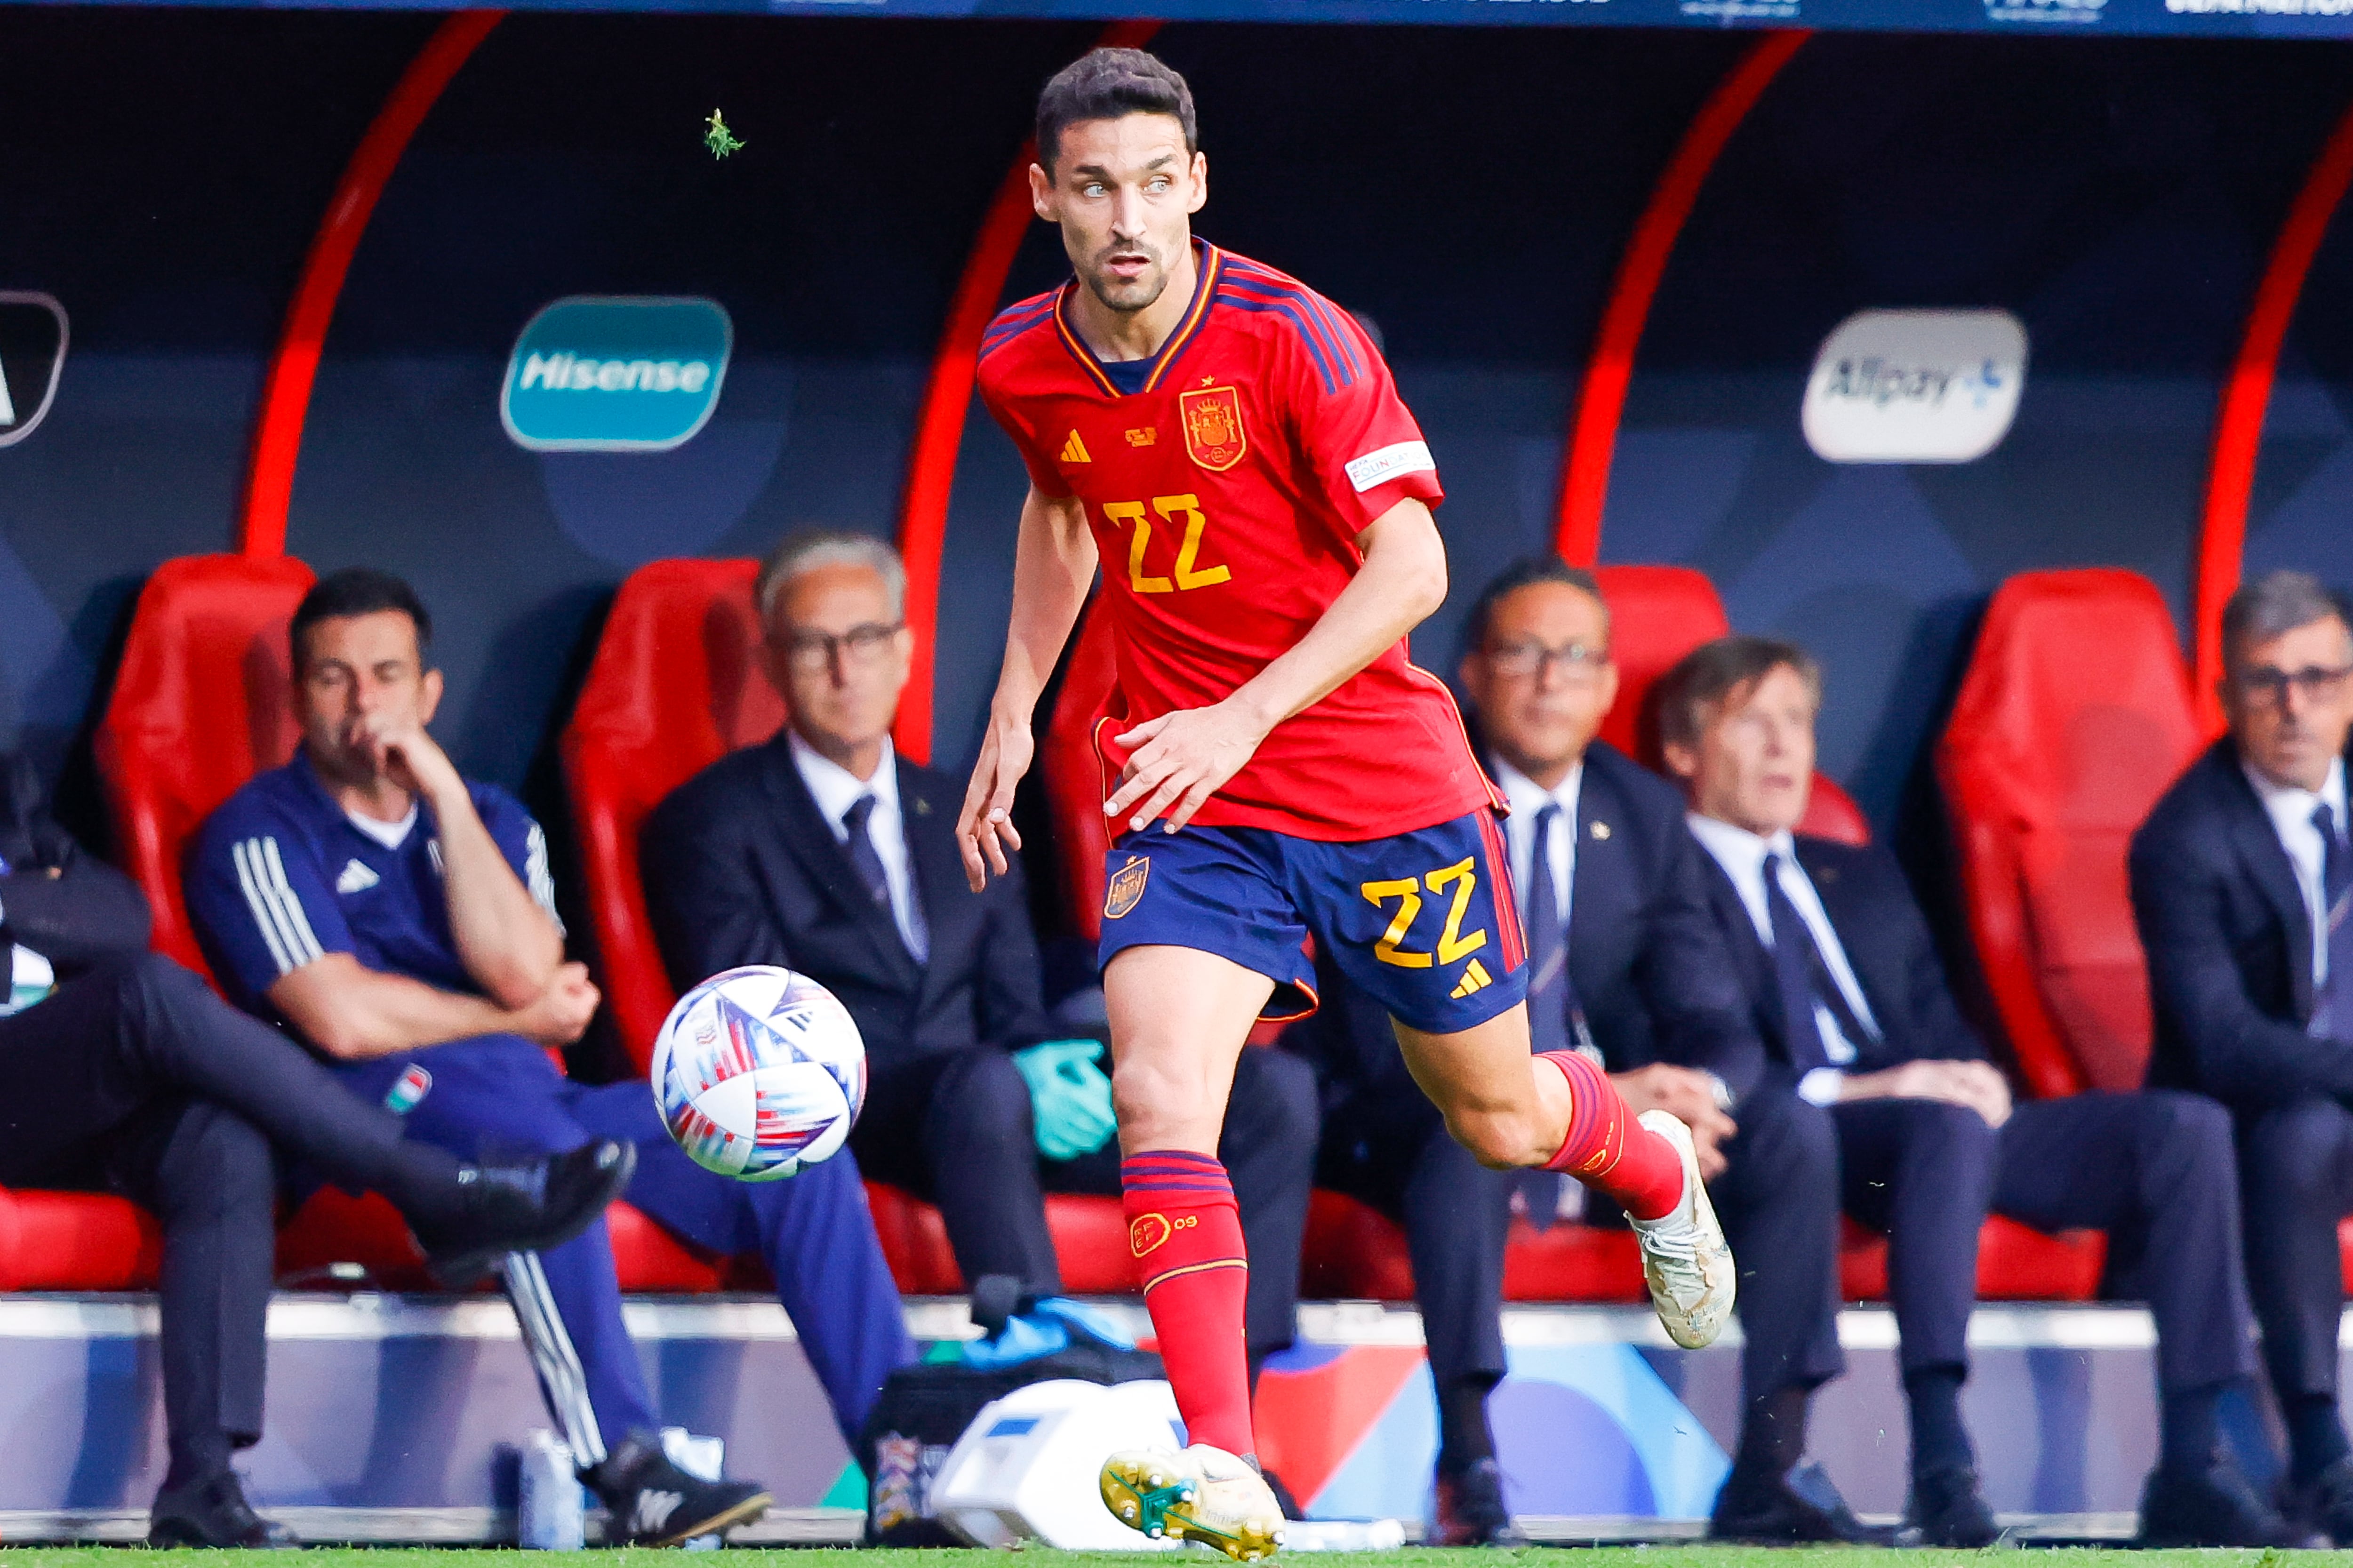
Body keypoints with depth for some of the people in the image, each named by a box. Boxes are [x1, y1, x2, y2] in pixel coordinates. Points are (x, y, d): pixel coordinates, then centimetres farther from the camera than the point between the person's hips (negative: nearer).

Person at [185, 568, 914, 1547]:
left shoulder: (490, 823, 21)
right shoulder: (260, 836, 4)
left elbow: (523, 972, -1)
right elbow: (343, 1021, -10)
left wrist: (444, 795, -3)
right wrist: (524, 1020, 1)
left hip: (532, 1109, 6)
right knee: (516, 1105, -39)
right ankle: (626, 1467, -45)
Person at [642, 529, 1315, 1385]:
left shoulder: (965, 822, 24)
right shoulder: (712, 825, 5)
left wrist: (1050, 1066, -9)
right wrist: (999, 1078, -17)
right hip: (837, 1129, -6)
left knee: (1273, 1090, -14)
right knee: (983, 1087, -41)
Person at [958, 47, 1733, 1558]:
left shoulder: (1291, 338, -19)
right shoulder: (1024, 364, -2)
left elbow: (1412, 565, -22)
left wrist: (1241, 718, -31)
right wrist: (1013, 715, 16)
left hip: (1384, 788, -3)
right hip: (1192, 806, 3)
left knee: (1497, 1118, 15)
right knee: (1157, 1094, -23)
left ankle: (1653, 1167, 52)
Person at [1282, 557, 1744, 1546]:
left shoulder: (1645, 815, 6)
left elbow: (1712, 1017, 0)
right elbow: (1402, 1037, -21)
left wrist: (1691, 1095, -26)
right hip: (1399, 1126, -5)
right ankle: (1468, 1460, -48)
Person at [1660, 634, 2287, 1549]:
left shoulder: (1865, 880, 31)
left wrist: (1971, 1080, -4)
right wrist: (1849, 1092, -21)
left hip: (1934, 1127, 7)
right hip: (1799, 1151, -7)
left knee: (2183, 1128, -15)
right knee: (1949, 1126, -40)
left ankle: (2195, 1473, -24)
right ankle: (1942, 1473, -49)